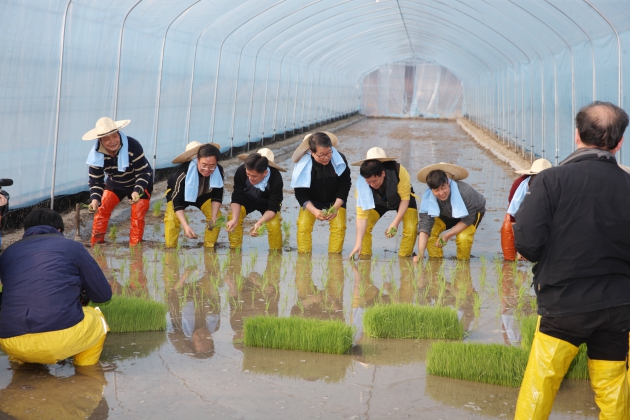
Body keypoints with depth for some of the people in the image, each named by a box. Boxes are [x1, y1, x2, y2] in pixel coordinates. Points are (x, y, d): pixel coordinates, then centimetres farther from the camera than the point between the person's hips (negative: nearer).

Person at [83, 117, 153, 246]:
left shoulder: (132, 146, -34)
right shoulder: (96, 154, -24)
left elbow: (143, 172, -28)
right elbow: (95, 181, -17)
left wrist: (137, 191, -43)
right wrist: (95, 199, -35)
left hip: (139, 184, -3)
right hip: (115, 184, 3)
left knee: (137, 216, -10)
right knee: (101, 210, -5)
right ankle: (95, 245, 6)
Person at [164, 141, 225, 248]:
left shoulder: (219, 171, -32)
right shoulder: (184, 171, -44)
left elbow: (217, 196, -15)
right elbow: (177, 202, -40)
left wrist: (213, 218, -26)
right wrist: (186, 226, -50)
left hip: (203, 194, 4)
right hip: (177, 192, -3)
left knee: (217, 217, -13)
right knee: (172, 217, -26)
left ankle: (209, 247, 3)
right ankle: (170, 248, -10)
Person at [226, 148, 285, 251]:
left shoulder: (276, 179, -37)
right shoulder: (241, 171, -34)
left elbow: (273, 207, -31)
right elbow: (236, 198, -26)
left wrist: (260, 223, -50)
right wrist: (234, 219, -43)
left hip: (268, 202, -2)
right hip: (248, 199, 2)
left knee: (274, 224, -26)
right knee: (233, 215, -24)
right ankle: (234, 249, -7)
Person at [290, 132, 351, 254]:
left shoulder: (340, 160, -25)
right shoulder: (302, 166, -28)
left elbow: (344, 186, -14)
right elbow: (301, 194, -21)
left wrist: (336, 207, -26)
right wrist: (314, 211, -35)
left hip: (335, 201, 1)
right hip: (311, 202, -1)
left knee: (339, 226, -17)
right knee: (303, 226, -17)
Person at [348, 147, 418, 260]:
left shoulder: (399, 171, -40)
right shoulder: (361, 183, -36)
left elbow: (405, 198, -25)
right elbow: (361, 214, -34)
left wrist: (395, 223, -32)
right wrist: (358, 243, -41)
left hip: (401, 200, -1)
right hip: (378, 202, 1)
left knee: (410, 228, -21)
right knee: (364, 226, -20)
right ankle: (364, 257, -2)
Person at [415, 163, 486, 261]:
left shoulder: (465, 192, -41)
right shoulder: (428, 197, -32)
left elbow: (468, 220, -28)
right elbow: (425, 225, -34)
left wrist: (447, 235, -37)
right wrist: (420, 253, -46)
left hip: (473, 212, -3)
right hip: (447, 214, 4)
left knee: (463, 237, -32)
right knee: (430, 231, -22)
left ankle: (463, 262, -3)